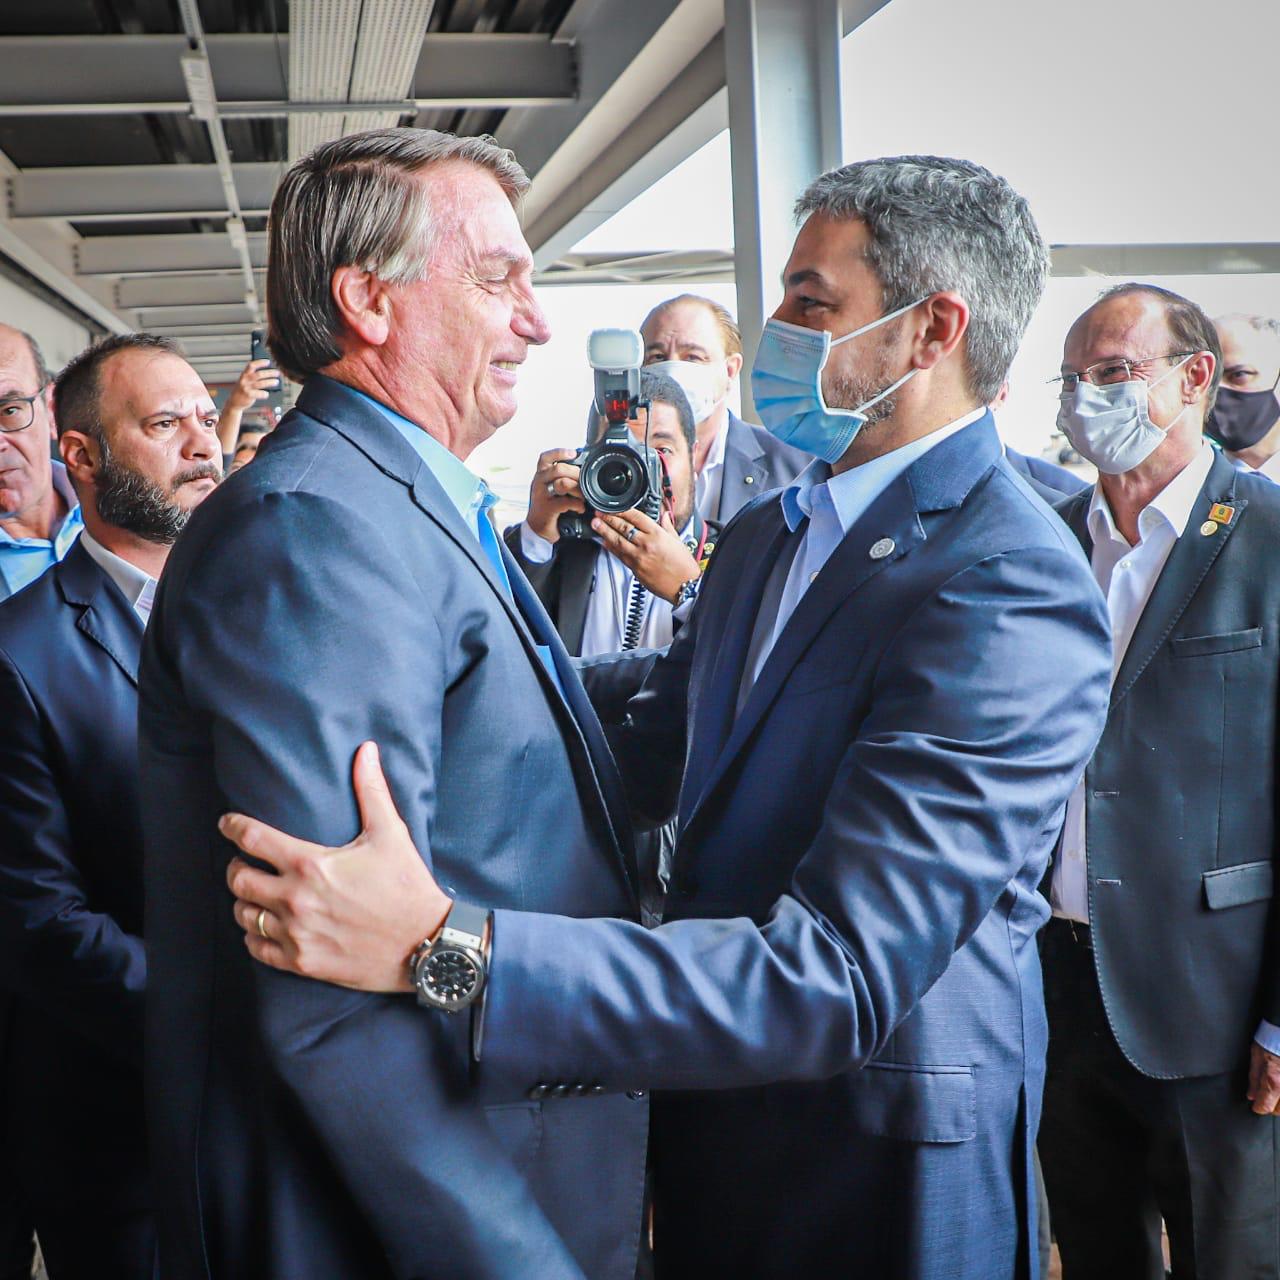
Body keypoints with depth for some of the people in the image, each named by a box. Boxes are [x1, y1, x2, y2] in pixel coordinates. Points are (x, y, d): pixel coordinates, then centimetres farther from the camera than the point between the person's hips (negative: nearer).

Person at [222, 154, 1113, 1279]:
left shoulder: (1011, 591, -26)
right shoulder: (768, 532, 5)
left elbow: (837, 980, -33)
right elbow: (644, 760, 10)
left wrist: (446, 950, -40)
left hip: (875, 1171, -7)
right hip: (715, 1115, 7)